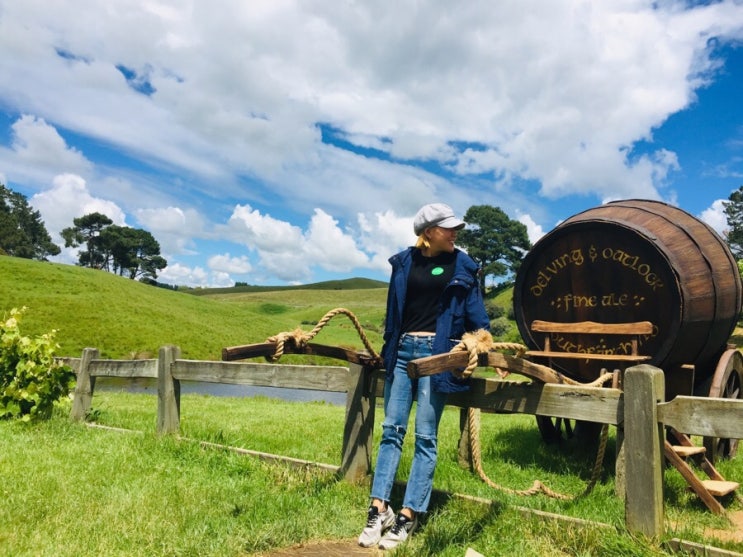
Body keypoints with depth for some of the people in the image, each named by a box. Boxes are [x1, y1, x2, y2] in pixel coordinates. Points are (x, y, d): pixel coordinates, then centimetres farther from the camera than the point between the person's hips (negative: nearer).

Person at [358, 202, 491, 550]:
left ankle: (407, 517, 6)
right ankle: (378, 509, 10)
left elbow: (475, 310, 6)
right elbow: (394, 307, 14)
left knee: (425, 437, -1)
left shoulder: (462, 266, 4)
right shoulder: (404, 262, 8)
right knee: (392, 430, 4)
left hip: (437, 352, -3)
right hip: (403, 349, 3)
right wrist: (389, 347, 16)